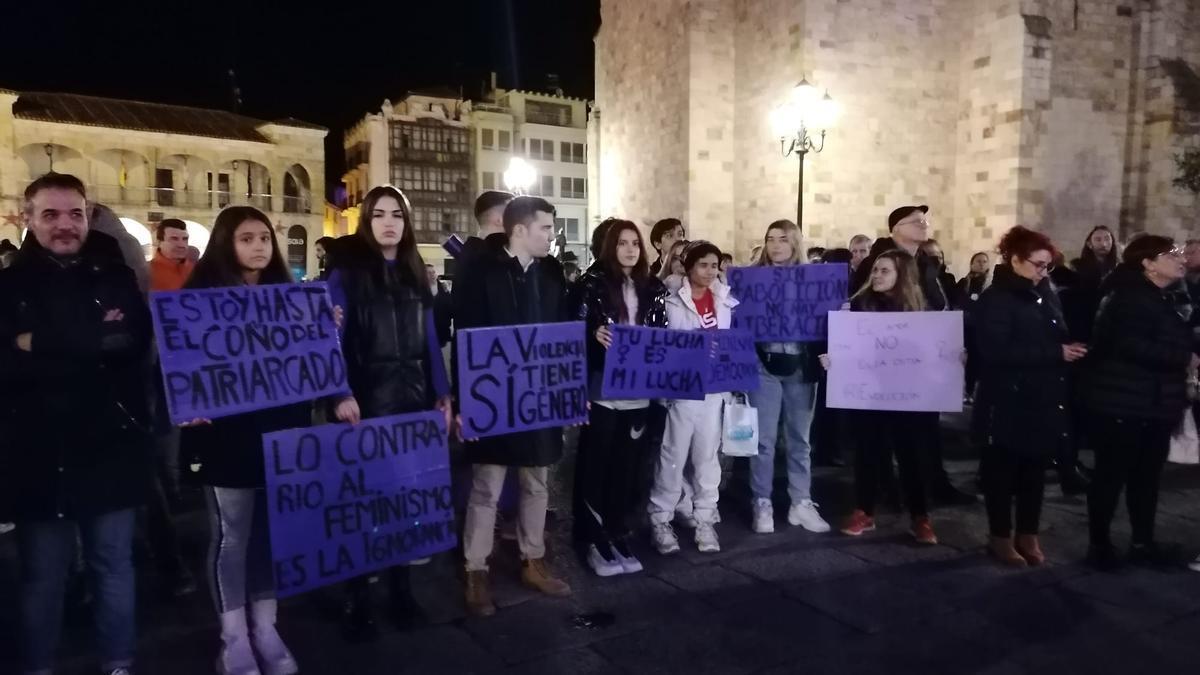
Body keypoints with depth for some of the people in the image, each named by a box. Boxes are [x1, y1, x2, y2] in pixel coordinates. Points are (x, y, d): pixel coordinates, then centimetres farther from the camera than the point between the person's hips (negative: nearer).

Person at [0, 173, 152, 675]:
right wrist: (92, 348, -17)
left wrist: (41, 346, -14)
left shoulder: (116, 279, 4)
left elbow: (135, 343, -11)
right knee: (42, 575, 12)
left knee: (113, 565, 13)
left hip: (109, 451, 1)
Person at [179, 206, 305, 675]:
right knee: (231, 538, 5)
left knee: (273, 534, 12)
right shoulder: (202, 294, -3)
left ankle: (265, 628, 26)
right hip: (228, 437, -4)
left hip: (282, 433, 4)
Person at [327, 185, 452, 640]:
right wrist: (341, 394, -22)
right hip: (367, 402, -4)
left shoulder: (417, 274, 11)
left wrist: (442, 394, 6)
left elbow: (430, 340, 11)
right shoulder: (345, 273, -3)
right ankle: (356, 597, 19)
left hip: (416, 401, 4)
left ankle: (401, 587, 26)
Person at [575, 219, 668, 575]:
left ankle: (619, 536, 22)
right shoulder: (593, 283, -1)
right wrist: (595, 334, -23)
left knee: (626, 465, 10)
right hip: (602, 390, -4)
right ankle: (595, 540, 13)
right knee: (595, 465, 3)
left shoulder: (653, 288, 11)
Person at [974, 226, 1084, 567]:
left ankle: (1028, 535, 26)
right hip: (1009, 402, -7)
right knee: (1002, 470, 5)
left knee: (1035, 469, 13)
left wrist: (1070, 349, 0)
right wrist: (1055, 353, -20)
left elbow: (1057, 337, 21)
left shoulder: (1047, 295, 11)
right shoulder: (996, 299, -11)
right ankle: (1001, 537, 18)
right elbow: (996, 350, -22)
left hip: (1044, 399, 7)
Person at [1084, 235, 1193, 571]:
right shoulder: (1129, 297, -12)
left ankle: (1143, 542, 25)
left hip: (1155, 403, 9)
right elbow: (1132, 346, -24)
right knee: (1111, 474, -1)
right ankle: (1100, 543, 10)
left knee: (1146, 475, 14)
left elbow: (1172, 342, 21)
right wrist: (1185, 359, -16)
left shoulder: (1166, 300, 18)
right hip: (1123, 403, -9)